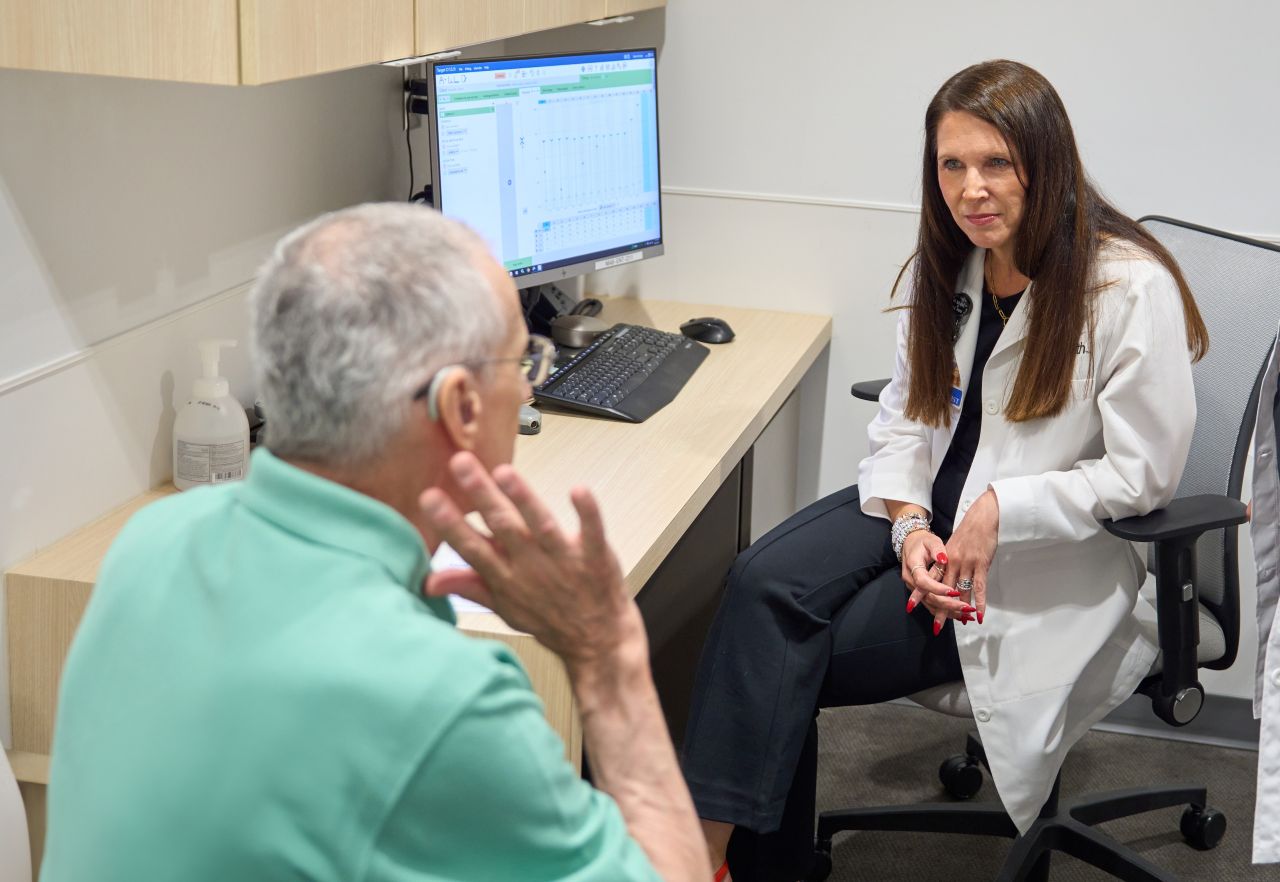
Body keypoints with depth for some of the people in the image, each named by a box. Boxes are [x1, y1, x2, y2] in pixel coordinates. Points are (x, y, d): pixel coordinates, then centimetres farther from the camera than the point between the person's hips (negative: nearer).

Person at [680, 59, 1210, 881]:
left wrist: (1000, 511, -22)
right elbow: (906, 414, 6)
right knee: (764, 583, -21)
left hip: (1048, 559, -6)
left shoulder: (1131, 289, -17)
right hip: (933, 505, 6)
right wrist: (909, 524, -12)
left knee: (789, 661, -17)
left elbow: (1142, 475, -14)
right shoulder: (946, 266, 3)